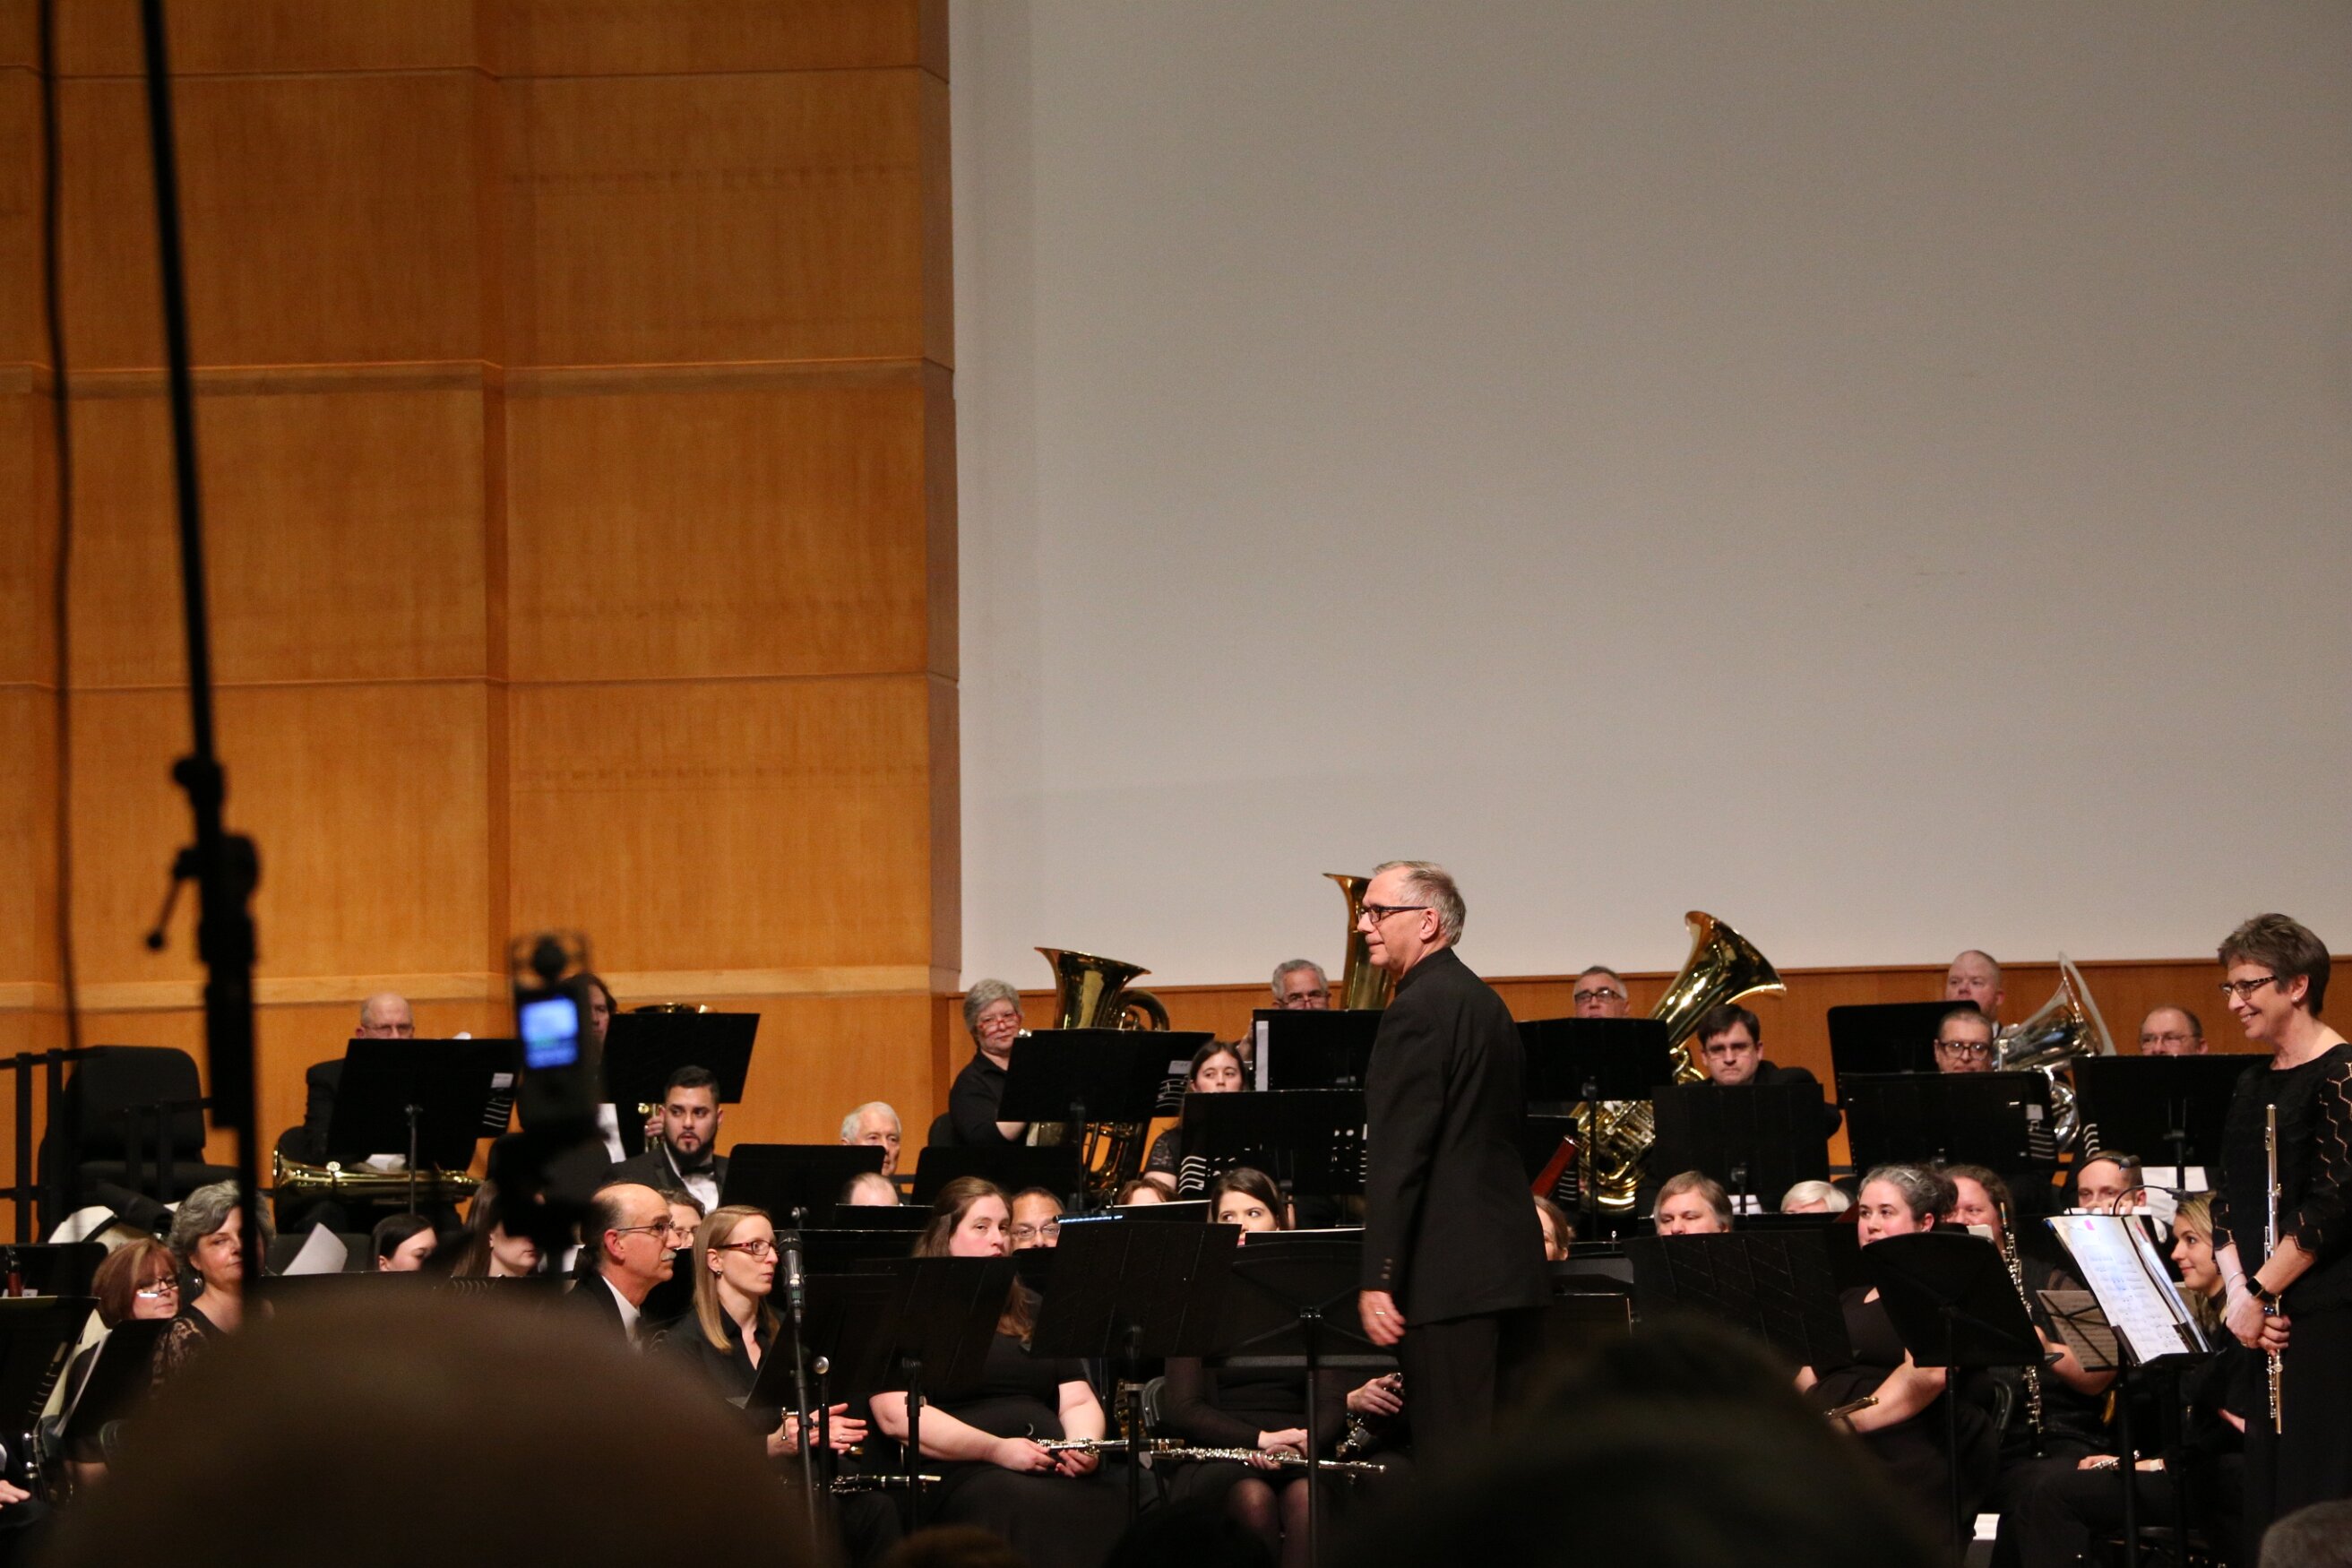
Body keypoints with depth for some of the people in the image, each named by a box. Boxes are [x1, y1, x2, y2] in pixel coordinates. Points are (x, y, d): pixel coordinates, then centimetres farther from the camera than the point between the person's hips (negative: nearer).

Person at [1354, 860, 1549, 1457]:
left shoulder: (1418, 1010, -12)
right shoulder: (1486, 1003, 17)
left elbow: (1399, 1156, -18)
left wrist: (1378, 1279, -19)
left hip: (1448, 1274, -10)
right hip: (1510, 1266, 10)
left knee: (1454, 1457, -10)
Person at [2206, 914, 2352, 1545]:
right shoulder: (2254, 1085, 15)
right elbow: (2228, 1203, 13)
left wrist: (2260, 1292, -14)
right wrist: (2238, 1291, -3)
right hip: (2270, 1326, 9)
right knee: (2266, 1502, 8)